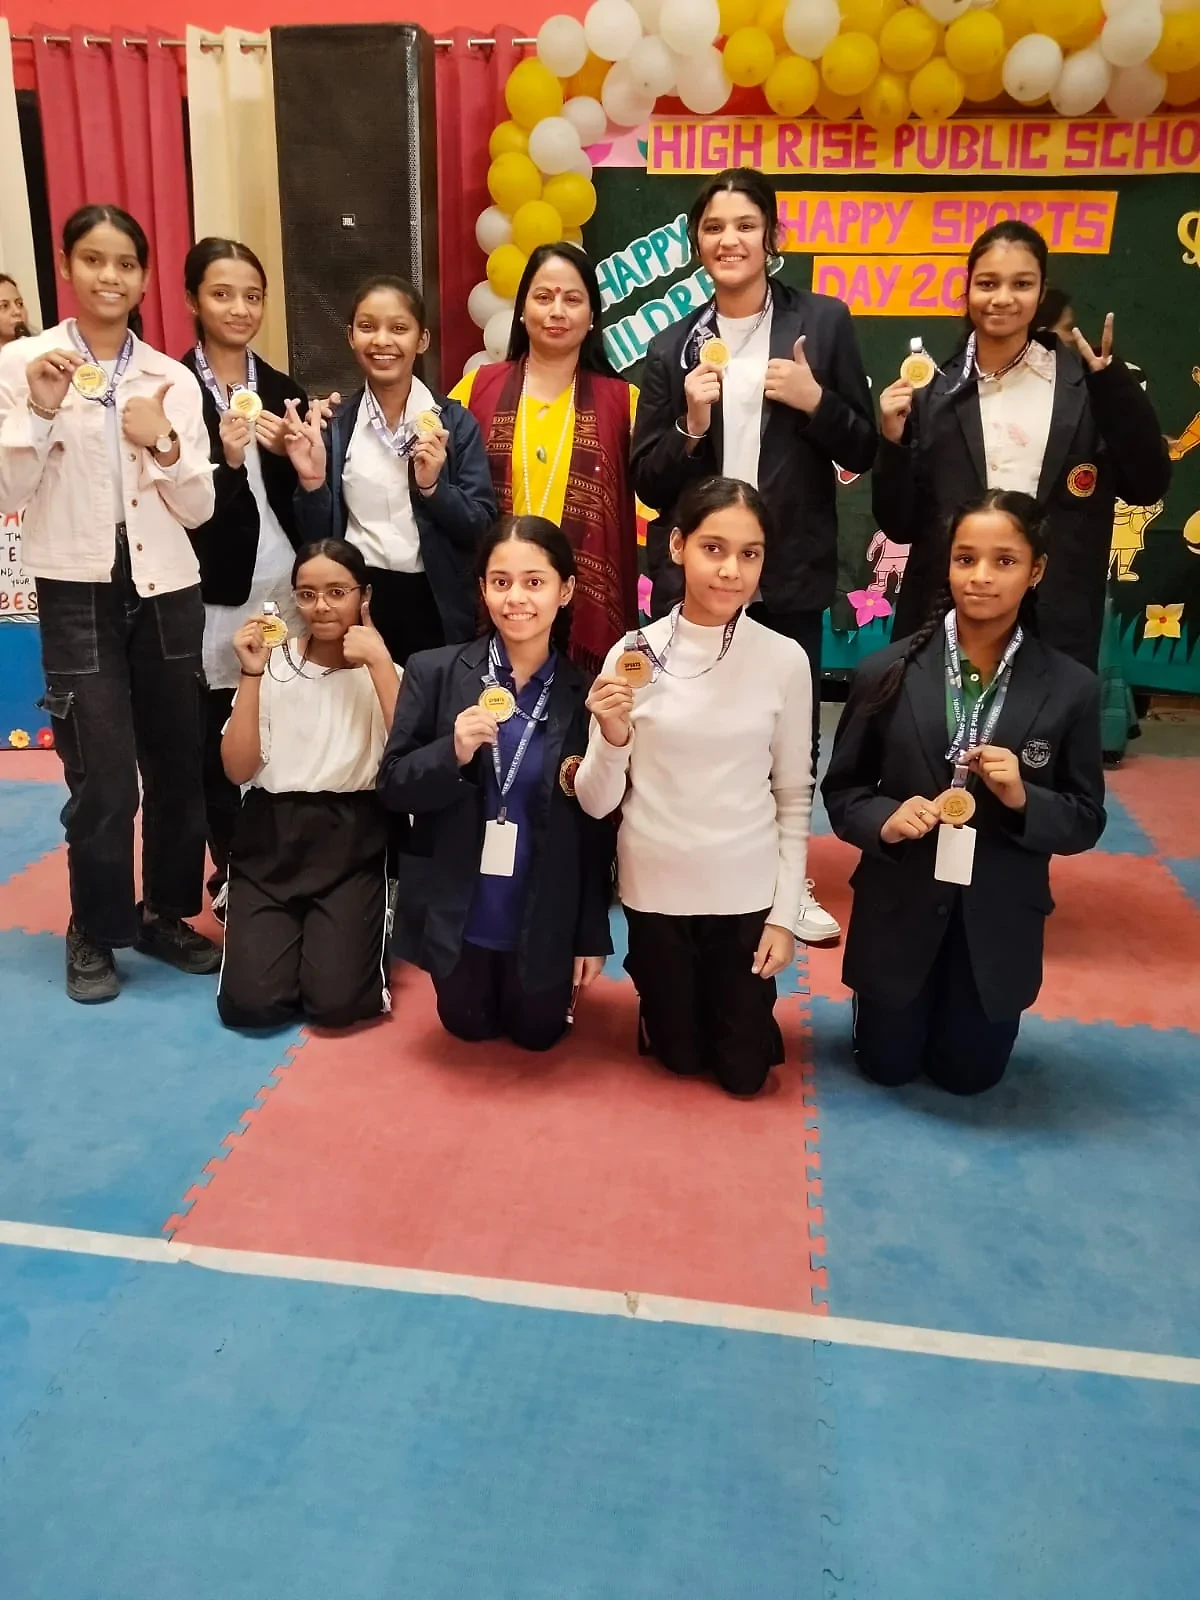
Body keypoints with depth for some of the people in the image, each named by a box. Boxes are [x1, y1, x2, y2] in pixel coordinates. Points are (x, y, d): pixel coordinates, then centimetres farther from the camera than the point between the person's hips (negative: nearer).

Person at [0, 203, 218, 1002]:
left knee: (179, 763, 6)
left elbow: (200, 508, 5)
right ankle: (96, 932, 15)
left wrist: (164, 442, -11)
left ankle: (166, 912, 24)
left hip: (166, 591, 3)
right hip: (79, 591, -3)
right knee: (103, 777, -5)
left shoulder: (173, 378, 7)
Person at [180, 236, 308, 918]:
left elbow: (303, 496, 12)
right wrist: (226, 460, -19)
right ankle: (231, 875, 19)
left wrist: (285, 451, -6)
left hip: (285, 586, 3)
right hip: (211, 592, -3)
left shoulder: (285, 392, 13)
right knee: (219, 745, 2)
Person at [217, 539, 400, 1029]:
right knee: (248, 1003, -11)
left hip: (352, 844, -1)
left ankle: (362, 928, 16)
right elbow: (238, 770, -3)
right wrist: (251, 675, -12)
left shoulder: (383, 672, 2)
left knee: (336, 1001, -16)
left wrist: (379, 662, -18)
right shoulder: (272, 665, 5)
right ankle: (284, 930, 20)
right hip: (272, 839, 2)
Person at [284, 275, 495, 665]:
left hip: (435, 607, -1)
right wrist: (311, 481, -13)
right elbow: (317, 539, 4)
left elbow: (482, 529, -4)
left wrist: (432, 486, -19)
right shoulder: (332, 426, 3)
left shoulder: (455, 421, -1)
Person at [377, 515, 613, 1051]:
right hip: (458, 911, 1)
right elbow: (392, 786, -8)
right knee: (468, 1025, 20)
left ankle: (550, 988, 48)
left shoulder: (584, 694, -9)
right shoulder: (435, 672, -10)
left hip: (545, 918, 0)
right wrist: (453, 751, -28)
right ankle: (477, 999, 50)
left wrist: (593, 934, -1)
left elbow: (597, 826, -4)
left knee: (536, 1032, 18)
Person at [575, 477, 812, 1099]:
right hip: (655, 890, 0)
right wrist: (611, 736, -26)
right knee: (679, 1058, 20)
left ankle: (736, 1000, 45)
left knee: (744, 1072, 16)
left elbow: (794, 796, -1)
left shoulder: (784, 659, -10)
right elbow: (597, 803, -7)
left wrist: (785, 913, -2)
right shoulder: (633, 655, -10)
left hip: (747, 892, 0)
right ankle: (654, 979, 49)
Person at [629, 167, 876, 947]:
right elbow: (647, 481, 3)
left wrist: (816, 401, -14)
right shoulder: (673, 345, 6)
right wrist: (690, 425, -14)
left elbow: (865, 452, 2)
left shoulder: (823, 322, 2)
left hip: (788, 573, 0)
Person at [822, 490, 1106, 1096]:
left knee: (967, 1073, 16)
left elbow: (1086, 821, -4)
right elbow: (841, 790, -2)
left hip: (999, 922, 1)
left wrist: (1023, 799, -23)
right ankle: (894, 1008, 48)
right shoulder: (888, 672, -11)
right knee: (888, 1066, 16)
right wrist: (885, 819, -22)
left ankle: (962, 1018, 49)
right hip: (900, 912, 0)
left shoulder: (1071, 688, -10)